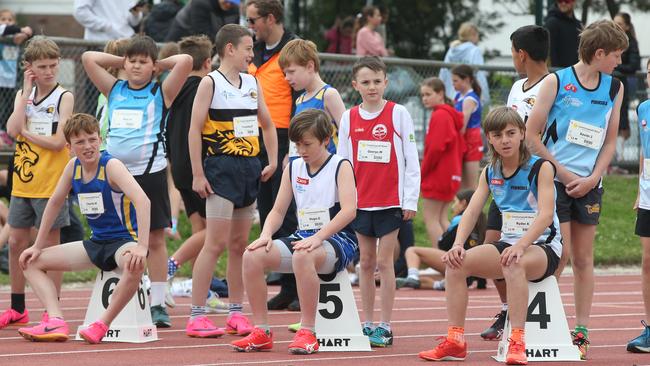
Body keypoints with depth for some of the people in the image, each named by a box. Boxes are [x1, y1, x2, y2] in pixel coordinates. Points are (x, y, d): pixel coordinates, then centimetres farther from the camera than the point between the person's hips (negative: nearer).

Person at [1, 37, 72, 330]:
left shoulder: (63, 97, -6)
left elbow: (58, 142, -16)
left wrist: (26, 132, -9)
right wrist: (26, 92, -8)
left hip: (51, 184, -5)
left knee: (49, 245, 0)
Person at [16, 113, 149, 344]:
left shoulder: (111, 166, -18)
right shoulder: (73, 166, 0)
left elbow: (142, 200, -32)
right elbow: (55, 203, 15)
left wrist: (142, 246, -42)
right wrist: (38, 246, 15)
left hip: (125, 240, -8)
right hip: (96, 243, 8)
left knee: (134, 265, -44)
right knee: (32, 262, 3)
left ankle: (102, 325, -30)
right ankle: (56, 322, -19)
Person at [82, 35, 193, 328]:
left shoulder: (160, 93, 4)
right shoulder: (115, 90, 13)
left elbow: (185, 61, -7)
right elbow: (88, 58, 13)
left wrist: (159, 64, 7)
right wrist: (121, 61, 14)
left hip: (149, 172, -3)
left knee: (155, 239, 0)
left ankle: (158, 305, 2)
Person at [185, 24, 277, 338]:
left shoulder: (252, 83, 13)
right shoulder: (211, 83, -6)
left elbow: (267, 124, 24)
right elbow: (195, 129, -10)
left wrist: (273, 161, 11)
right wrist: (197, 174, -14)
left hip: (249, 169, 7)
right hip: (221, 168, -7)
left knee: (240, 245, 9)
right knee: (216, 243, -11)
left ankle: (236, 313, 15)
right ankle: (196, 316, -9)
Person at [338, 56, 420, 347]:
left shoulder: (398, 114, -4)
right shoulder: (349, 118, 4)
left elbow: (411, 159, -3)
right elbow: (342, 162, 9)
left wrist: (410, 200, -7)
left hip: (391, 200, -3)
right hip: (360, 200, 3)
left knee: (384, 262, -2)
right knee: (366, 262, 8)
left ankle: (385, 327, 2)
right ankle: (367, 324, 13)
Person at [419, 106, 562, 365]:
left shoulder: (540, 168, -9)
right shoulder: (490, 173, 10)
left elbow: (546, 214, -21)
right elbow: (472, 211, 2)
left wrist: (520, 246, -35)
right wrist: (458, 244, -18)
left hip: (543, 247, -6)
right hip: (509, 243, 6)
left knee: (513, 263, -40)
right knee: (456, 262, -16)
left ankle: (517, 343, -40)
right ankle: (455, 341, -16)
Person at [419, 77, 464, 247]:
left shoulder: (439, 116, -16)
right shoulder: (451, 115, 15)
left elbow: (436, 148, -22)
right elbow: (460, 147, 20)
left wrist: (423, 172, -12)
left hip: (437, 176, -10)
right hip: (451, 174, 10)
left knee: (430, 218, -5)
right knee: (442, 218, 14)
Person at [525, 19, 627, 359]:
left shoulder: (614, 88, 7)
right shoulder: (556, 82, -6)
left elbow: (610, 140, 12)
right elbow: (532, 135, -5)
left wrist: (592, 178, -3)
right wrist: (564, 173, -8)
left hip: (589, 186, 4)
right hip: (554, 181, -4)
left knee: (583, 259, 5)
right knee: (559, 254, -9)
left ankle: (581, 331, 8)